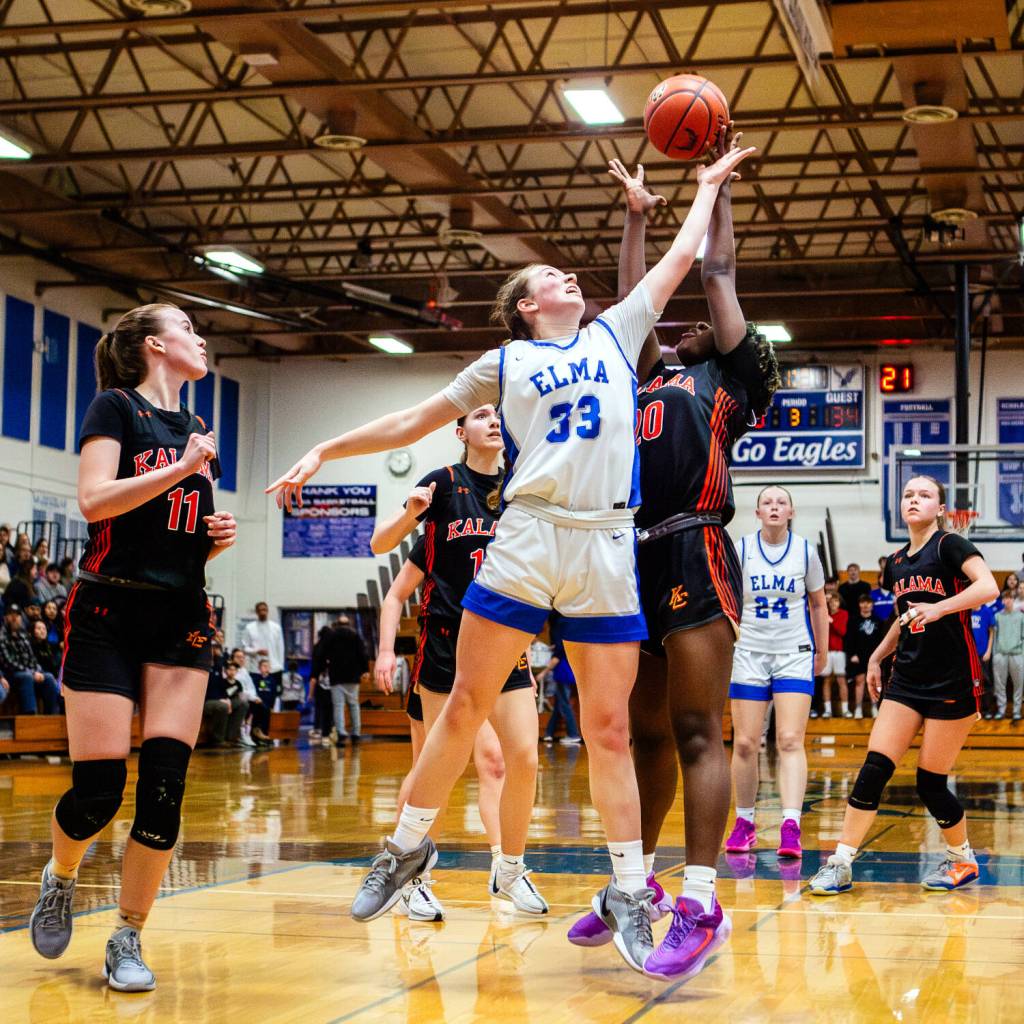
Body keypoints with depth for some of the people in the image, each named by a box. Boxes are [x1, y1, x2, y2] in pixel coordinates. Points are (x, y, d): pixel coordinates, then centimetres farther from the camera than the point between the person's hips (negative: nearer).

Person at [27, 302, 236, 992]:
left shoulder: (198, 433, 19)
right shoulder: (116, 408, 0)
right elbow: (95, 500, -14)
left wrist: (218, 537, 6)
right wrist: (182, 467, -13)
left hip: (182, 623, 5)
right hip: (109, 614, -5)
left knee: (165, 786, -6)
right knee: (98, 790, -8)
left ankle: (128, 940, 5)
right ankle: (59, 880, 24)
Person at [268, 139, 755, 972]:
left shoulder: (617, 334, 18)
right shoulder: (503, 363, 14)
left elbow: (681, 256, 26)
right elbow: (413, 421, 18)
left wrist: (710, 184, 34)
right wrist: (324, 452, 15)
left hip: (607, 551, 1)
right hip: (525, 543, -1)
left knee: (609, 726, 1)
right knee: (466, 704, 0)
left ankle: (629, 892, 7)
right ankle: (408, 847, 15)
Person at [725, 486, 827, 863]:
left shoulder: (805, 551, 1)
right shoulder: (741, 550, -1)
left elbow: (818, 605, 13)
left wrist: (822, 652, 16)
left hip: (794, 655, -1)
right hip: (749, 654, 1)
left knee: (790, 740, -12)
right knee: (745, 743, 1)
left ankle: (791, 827, -20)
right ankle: (744, 822, 15)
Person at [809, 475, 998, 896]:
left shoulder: (950, 546, -7)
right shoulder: (896, 564, 13)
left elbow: (987, 587, -23)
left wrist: (938, 609, -33)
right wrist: (876, 658, 21)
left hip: (952, 682, -6)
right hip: (906, 679, 6)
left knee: (930, 783, -2)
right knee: (874, 769, -6)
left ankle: (962, 860, 21)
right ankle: (841, 864, -4)